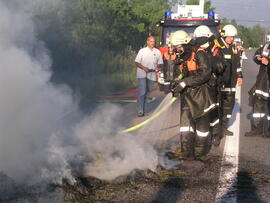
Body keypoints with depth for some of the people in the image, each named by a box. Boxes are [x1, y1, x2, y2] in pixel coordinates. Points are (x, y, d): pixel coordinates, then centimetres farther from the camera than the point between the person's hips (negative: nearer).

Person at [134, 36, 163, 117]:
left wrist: (159, 67, -9)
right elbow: (136, 62, 0)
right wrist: (143, 68, -17)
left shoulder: (157, 52, 11)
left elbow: (160, 63, 15)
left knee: (146, 92, 9)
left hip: (152, 75, 4)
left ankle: (143, 109, 20)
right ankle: (140, 111, -18)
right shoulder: (142, 51, 3)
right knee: (141, 92, -14)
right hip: (142, 74, -4)